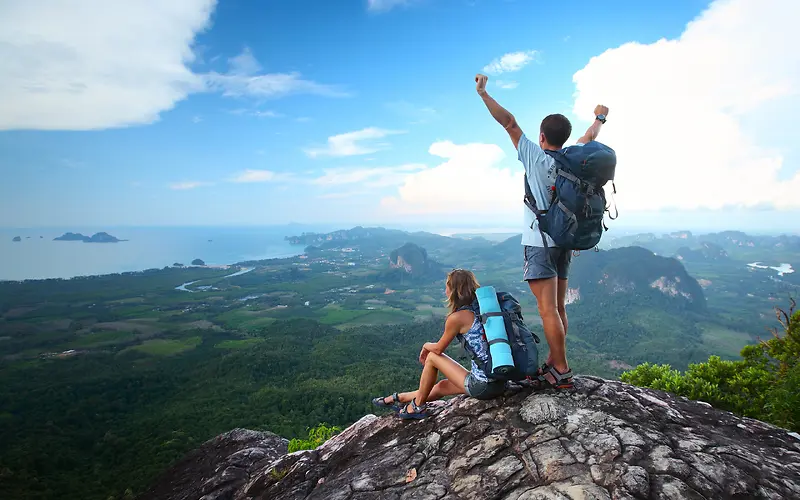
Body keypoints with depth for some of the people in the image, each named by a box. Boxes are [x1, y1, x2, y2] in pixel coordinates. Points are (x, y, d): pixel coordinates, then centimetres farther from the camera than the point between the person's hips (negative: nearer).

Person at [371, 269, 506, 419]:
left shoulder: (457, 317, -14)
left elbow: (438, 348, 0)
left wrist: (426, 346, 21)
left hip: (482, 387, -7)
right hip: (501, 383, 7)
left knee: (432, 357, 9)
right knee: (442, 386, 25)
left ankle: (417, 406, 24)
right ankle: (398, 399, 43)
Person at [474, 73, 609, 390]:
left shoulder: (535, 157, -8)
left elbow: (509, 123, -7)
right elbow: (590, 136, 29)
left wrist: (483, 93, -2)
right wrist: (599, 118, 49)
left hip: (539, 243, -7)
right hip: (564, 242, 7)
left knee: (548, 310, -7)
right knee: (558, 308, 11)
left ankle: (561, 372, -4)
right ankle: (553, 364, 19)